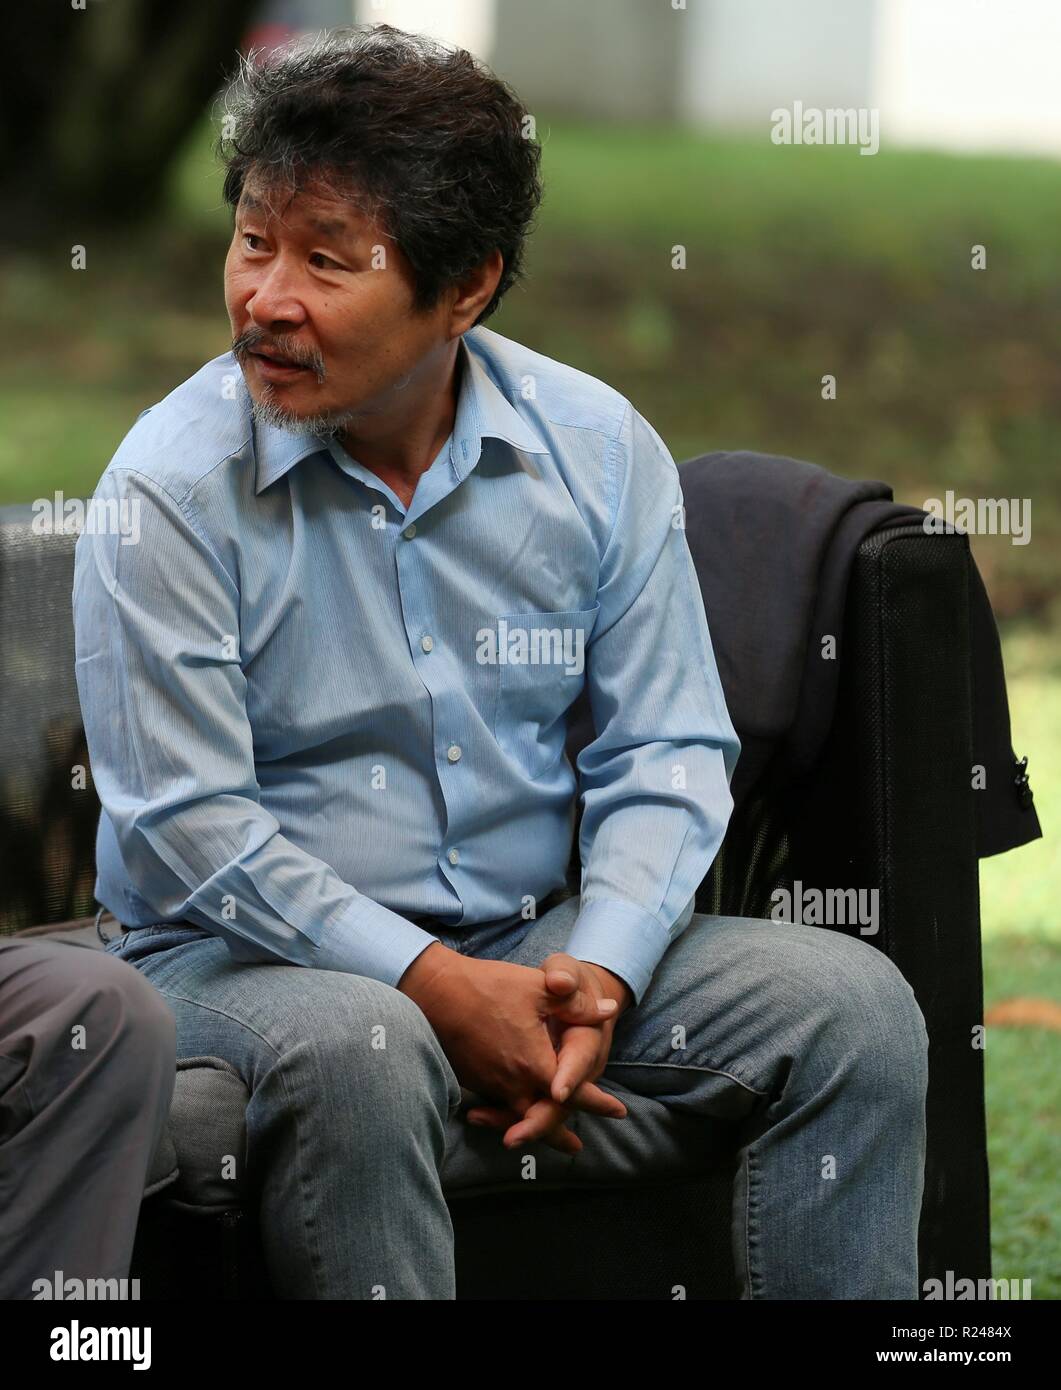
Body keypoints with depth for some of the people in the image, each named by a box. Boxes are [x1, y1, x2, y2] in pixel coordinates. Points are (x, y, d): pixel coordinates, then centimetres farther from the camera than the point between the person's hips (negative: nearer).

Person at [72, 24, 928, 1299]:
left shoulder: (597, 449, 2)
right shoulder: (172, 489, -10)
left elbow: (667, 751, 4)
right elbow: (186, 825, -15)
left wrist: (598, 968, -15)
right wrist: (437, 988, -21)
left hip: (531, 942, 4)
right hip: (243, 954, -4)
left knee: (853, 1004, -13)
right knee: (353, 1051, -39)